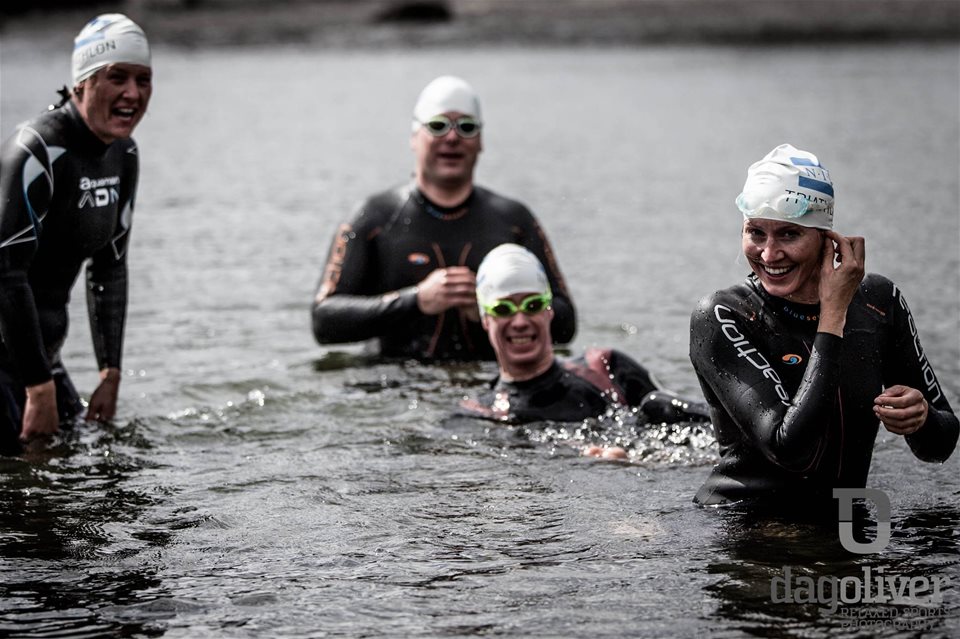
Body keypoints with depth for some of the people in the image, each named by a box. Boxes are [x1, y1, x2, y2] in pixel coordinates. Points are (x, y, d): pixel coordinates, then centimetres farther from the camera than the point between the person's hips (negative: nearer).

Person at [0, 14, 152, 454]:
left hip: (41, 347, 9)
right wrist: (40, 390, -25)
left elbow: (110, 270, 13)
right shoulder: (36, 152, -21)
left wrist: (111, 378, 8)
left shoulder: (123, 155, 6)